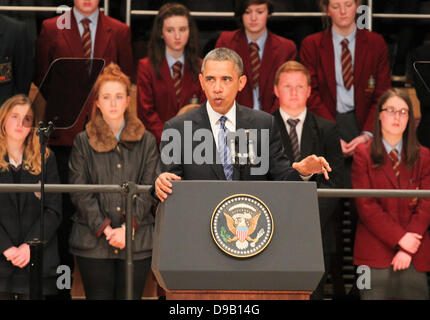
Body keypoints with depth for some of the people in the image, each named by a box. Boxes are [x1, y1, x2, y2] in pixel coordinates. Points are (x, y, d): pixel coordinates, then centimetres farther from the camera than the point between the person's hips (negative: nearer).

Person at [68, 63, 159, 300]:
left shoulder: (146, 141, 8)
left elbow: (148, 191, 2)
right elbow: (79, 193, 0)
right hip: (93, 242, -1)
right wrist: (105, 229, -11)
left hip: (136, 242, 1)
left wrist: (128, 228, -11)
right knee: (99, 297, -1)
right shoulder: (84, 142, 6)